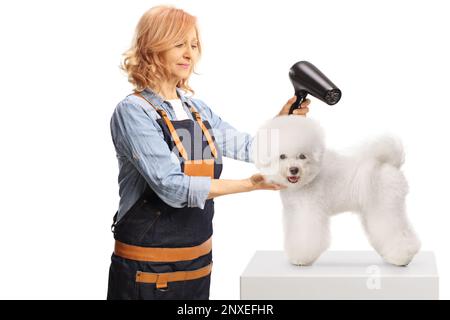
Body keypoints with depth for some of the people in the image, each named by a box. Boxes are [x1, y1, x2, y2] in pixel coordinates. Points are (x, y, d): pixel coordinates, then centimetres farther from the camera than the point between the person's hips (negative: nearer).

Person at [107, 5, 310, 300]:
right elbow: (171, 187, -22)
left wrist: (282, 121, -5)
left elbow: (248, 148, 13)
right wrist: (250, 184, -24)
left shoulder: (196, 108, 8)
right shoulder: (133, 111, -13)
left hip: (198, 261, 7)